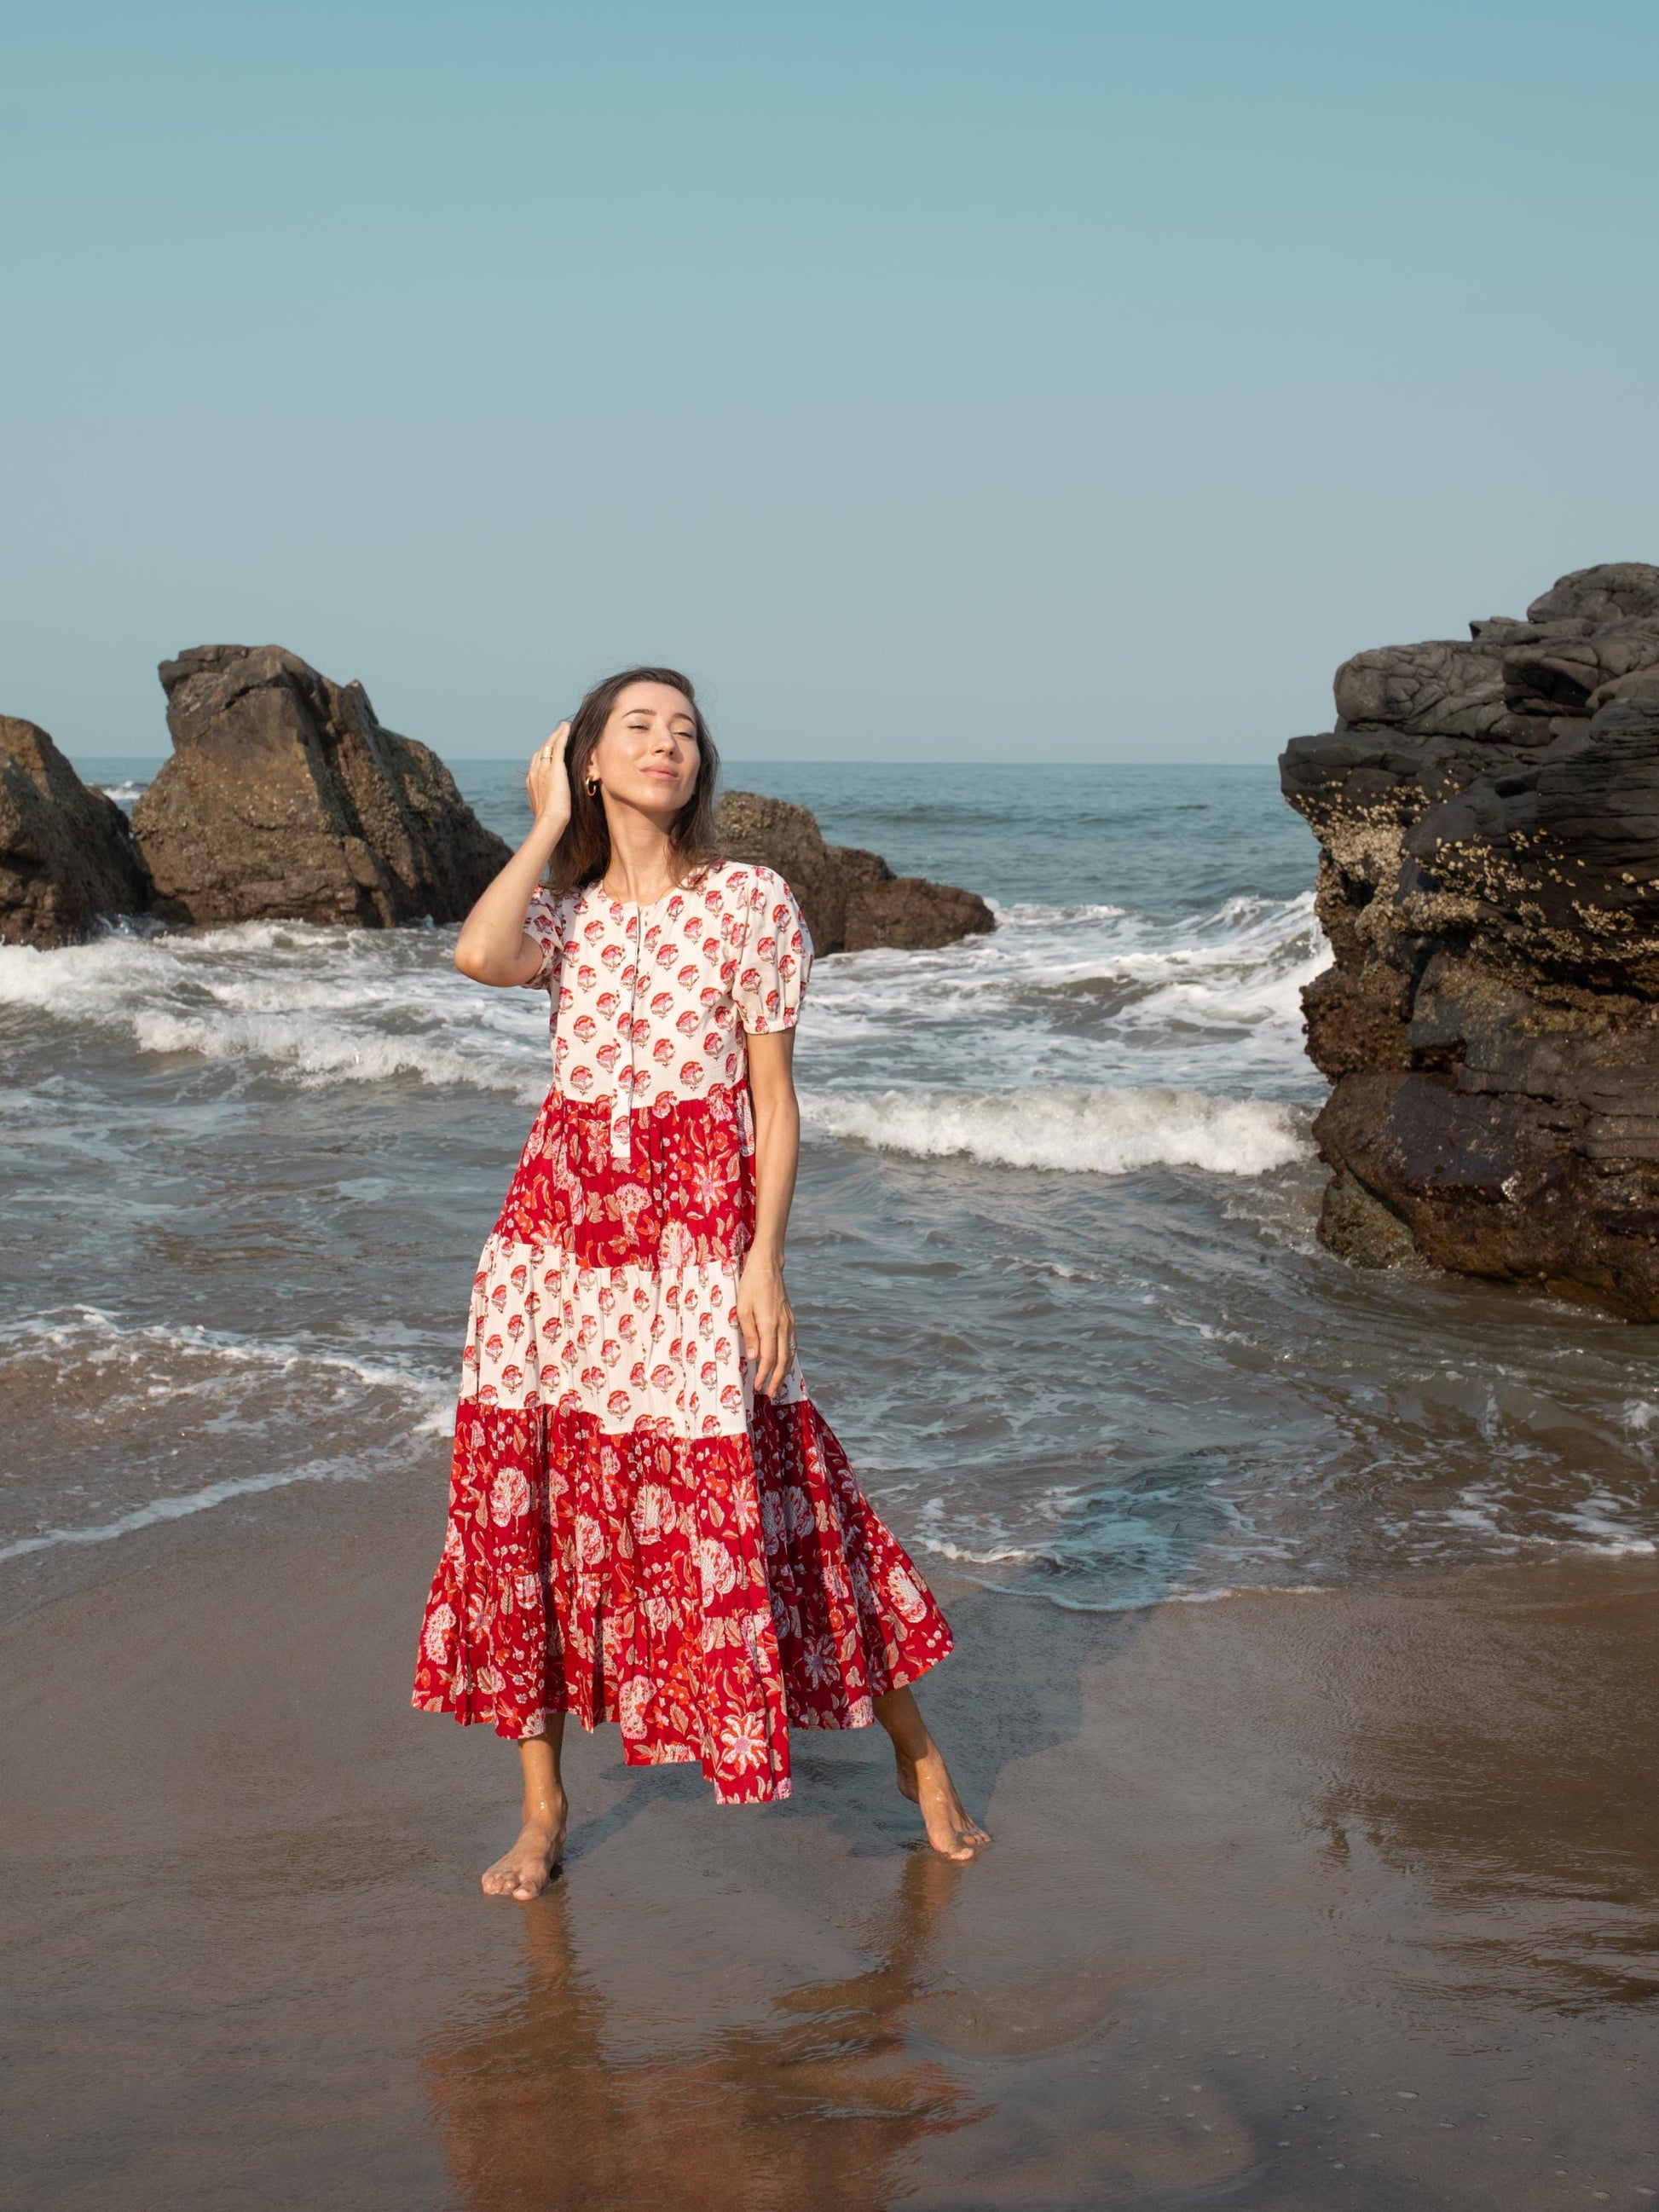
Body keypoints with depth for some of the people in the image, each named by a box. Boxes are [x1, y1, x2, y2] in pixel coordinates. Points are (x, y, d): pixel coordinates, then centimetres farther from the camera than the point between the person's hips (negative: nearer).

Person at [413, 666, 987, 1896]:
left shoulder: (750, 902, 0)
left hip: (699, 1233, -4)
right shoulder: (567, 914, 9)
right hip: (560, 1227, 4)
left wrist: (765, 1259, -10)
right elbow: (480, 956, -15)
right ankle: (543, 1804, 22)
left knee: (742, 1505, -1)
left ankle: (917, 1753, 19)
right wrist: (548, 824, -2)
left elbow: (775, 1100, -2)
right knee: (528, 1499, 5)